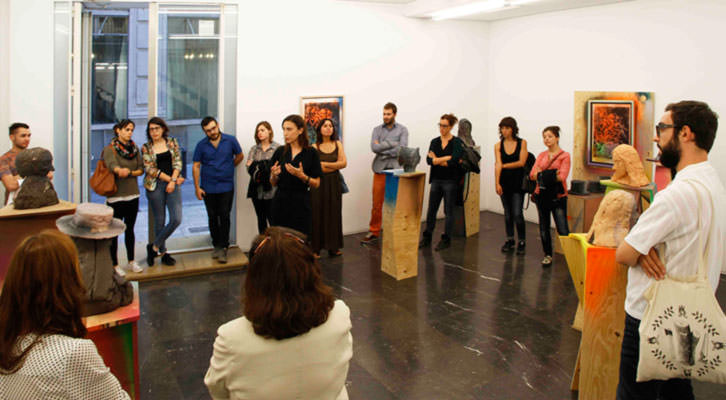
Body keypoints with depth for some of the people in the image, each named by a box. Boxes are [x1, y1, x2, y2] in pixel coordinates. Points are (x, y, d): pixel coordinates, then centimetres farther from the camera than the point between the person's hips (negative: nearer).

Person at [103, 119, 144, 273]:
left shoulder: (134, 148, 9)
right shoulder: (110, 149, -8)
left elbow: (141, 168, 5)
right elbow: (111, 164, -28)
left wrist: (130, 172, -14)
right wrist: (120, 170, -50)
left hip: (133, 194, 5)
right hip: (116, 196, -5)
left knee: (130, 229, 15)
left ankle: (131, 261, 27)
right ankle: (114, 265, 10)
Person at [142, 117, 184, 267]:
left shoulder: (172, 142, 7)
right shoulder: (146, 147, 2)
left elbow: (178, 163, 3)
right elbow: (150, 169, -5)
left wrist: (173, 181, -9)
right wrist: (169, 179, -9)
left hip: (173, 184, 2)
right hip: (155, 186, -2)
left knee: (176, 219, -9)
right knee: (159, 221, 4)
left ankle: (154, 247, 7)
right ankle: (163, 252, 19)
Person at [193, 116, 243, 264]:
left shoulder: (230, 140, -3)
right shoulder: (201, 145, -2)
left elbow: (240, 156, 12)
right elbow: (196, 166, 1)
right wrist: (197, 187, -2)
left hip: (226, 186, -1)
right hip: (208, 188, 1)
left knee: (224, 216, -5)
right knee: (212, 217, 9)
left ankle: (223, 247, 1)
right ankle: (216, 245, 23)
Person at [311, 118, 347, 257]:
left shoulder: (338, 144, 9)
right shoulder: (315, 147, -2)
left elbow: (344, 163, -1)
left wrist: (325, 164, -7)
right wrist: (336, 164, -7)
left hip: (334, 183, 3)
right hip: (319, 183, -3)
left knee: (334, 214, 5)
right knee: (318, 214, -3)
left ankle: (333, 247, 12)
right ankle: (316, 248, 2)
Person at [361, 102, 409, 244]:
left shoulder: (402, 130, 2)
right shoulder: (377, 129, 8)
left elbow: (402, 149, -12)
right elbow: (374, 147, -8)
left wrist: (382, 148, -9)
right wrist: (392, 143, -12)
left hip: (396, 170, -2)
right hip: (379, 170, 2)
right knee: (377, 204, 5)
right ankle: (374, 232, 15)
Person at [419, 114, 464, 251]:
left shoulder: (457, 142, -6)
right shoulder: (435, 142, 8)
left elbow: (454, 161, -19)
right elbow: (429, 160, -6)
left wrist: (437, 160, -10)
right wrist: (446, 158, -14)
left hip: (450, 181, -4)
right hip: (436, 180, 4)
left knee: (448, 211, 3)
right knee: (431, 210, 8)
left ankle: (446, 240, 13)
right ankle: (427, 237, 20)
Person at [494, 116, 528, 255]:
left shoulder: (522, 143, 0)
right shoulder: (498, 145, 4)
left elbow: (521, 162, -8)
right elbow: (498, 165, -8)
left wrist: (503, 165, -4)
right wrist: (497, 183, -18)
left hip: (517, 182, -3)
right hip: (504, 182, 3)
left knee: (517, 213, -7)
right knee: (507, 213, 11)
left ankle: (521, 242, 7)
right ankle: (510, 240, 22)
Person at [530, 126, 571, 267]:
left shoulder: (564, 156, -2)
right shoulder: (541, 155, 11)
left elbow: (562, 176, -15)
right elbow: (532, 174, 1)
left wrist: (542, 174, -12)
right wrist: (552, 174, -14)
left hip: (558, 196, -5)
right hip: (542, 195, 5)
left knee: (563, 230, -9)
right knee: (544, 228, 10)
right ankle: (548, 255, 22)